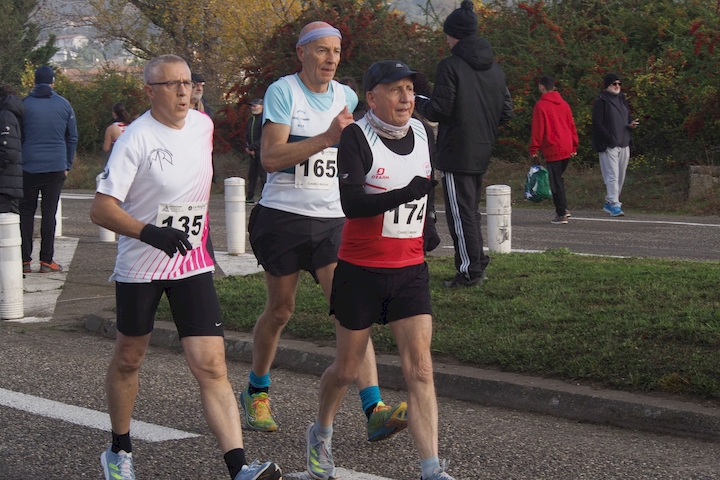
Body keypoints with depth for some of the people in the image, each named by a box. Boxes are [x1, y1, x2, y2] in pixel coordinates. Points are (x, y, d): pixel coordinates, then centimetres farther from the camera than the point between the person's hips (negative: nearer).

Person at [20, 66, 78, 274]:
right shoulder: (64, 105, 3)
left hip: (29, 168, -1)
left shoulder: (25, 105, -2)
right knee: (49, 213, 4)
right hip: (56, 168, 1)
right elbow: (72, 138, 6)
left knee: (26, 212, 7)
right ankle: (46, 260, 3)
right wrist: (67, 165, 13)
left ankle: (25, 260, 3)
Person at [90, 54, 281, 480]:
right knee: (129, 360, 14)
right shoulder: (136, 139, -15)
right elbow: (101, 209, -18)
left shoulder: (203, 125, 2)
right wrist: (151, 233, -31)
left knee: (212, 366, -9)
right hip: (140, 265, -3)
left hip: (193, 262, 3)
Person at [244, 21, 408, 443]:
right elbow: (270, 157, -18)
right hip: (283, 216, -3)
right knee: (280, 310, 8)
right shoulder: (283, 91, -6)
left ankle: (375, 411, -16)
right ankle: (257, 392, 32)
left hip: (333, 219, 3)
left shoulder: (346, 97, 9)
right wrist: (327, 138, -24)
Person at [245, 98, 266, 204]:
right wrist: (247, 147, 2)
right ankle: (250, 198, 12)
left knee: (263, 175, -7)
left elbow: (264, 138, -16)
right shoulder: (250, 119, 17)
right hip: (252, 152, 8)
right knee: (251, 175, 8)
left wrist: (252, 147, -15)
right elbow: (247, 135, 20)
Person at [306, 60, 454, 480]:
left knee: (420, 369, -9)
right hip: (361, 269, -4)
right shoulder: (357, 137, -14)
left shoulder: (422, 132, 4)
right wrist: (403, 195, -36)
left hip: (410, 270, 4)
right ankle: (321, 434, 39)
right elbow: (351, 202, -26)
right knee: (347, 369, 10)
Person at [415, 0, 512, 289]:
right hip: (482, 154, 7)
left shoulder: (450, 66, -13)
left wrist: (419, 102, 3)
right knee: (471, 209, 19)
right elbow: (506, 112, 10)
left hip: (456, 154, -7)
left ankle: (469, 271, 0)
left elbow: (438, 111, -16)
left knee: (460, 213, -2)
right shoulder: (495, 69, 8)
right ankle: (477, 263, 24)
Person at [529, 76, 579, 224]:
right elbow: (572, 126, 13)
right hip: (567, 149, 6)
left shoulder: (541, 105, -9)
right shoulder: (564, 104, 10)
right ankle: (563, 208, 17)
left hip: (553, 150, -6)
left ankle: (561, 214, 1)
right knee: (558, 178, 19)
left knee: (555, 181, 0)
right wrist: (574, 146, 19)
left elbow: (537, 129, -11)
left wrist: (534, 149, -6)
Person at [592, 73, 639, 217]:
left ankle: (610, 202, 20)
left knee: (620, 176, 10)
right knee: (612, 175, -13)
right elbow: (597, 123, -10)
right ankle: (614, 204, -15)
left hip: (623, 144, 8)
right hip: (608, 145, -8)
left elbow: (628, 118, 25)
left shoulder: (622, 99, 17)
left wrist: (632, 124, 1)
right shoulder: (601, 101, -6)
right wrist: (609, 139, -18)